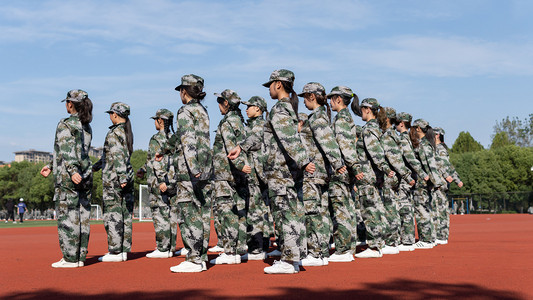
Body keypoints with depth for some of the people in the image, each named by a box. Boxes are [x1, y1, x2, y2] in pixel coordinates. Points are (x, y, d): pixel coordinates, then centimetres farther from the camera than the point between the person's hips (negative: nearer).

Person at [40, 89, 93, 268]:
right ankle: (81, 257, 12)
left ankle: (70, 258, 0)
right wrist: (51, 166, 23)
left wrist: (72, 171, -29)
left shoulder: (65, 125, -8)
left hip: (67, 178, -7)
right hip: (86, 176, 7)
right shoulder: (87, 127, 15)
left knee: (67, 218, -3)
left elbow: (67, 151, -20)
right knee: (82, 217, 8)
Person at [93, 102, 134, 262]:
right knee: (125, 214, 8)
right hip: (128, 176, 8)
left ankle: (115, 251, -1)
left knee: (112, 215, -3)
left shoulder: (114, 133, -12)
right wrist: (96, 165, 31)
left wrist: (121, 177, -27)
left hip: (113, 178, -8)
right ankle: (124, 250, 12)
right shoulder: (127, 132, 14)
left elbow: (118, 156, -22)